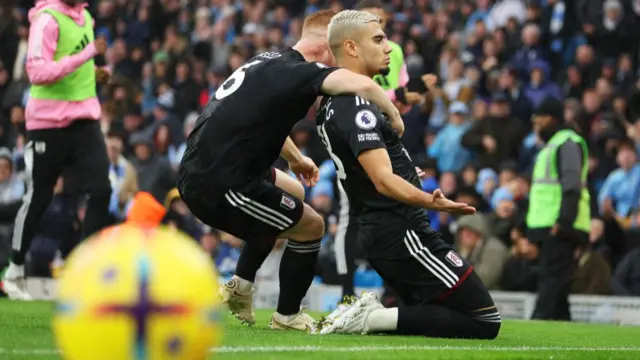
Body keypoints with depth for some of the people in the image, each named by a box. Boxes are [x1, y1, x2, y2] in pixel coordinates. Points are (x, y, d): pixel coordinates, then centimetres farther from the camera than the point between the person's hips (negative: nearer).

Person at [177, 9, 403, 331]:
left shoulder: (269, 62, 13)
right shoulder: (298, 72, -16)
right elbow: (361, 85, -33)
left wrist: (295, 157, 39)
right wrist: (393, 115, -16)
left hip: (197, 172, 10)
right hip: (220, 187, -10)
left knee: (294, 193, 32)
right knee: (311, 227, 7)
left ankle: (239, 287, 32)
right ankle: (287, 317, 21)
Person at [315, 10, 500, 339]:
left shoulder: (331, 104, 11)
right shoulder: (356, 106, -18)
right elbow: (383, 180, -29)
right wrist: (429, 201, -45)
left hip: (376, 234, 10)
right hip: (402, 234, -10)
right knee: (485, 321, -8)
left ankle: (368, 310, 1)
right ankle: (373, 318, -14)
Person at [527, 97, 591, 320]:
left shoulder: (568, 142, -7)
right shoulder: (550, 145, 25)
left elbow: (572, 186, -18)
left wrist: (564, 221, -26)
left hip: (560, 228, -10)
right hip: (547, 228, 10)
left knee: (553, 280, -15)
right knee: (554, 285, 10)